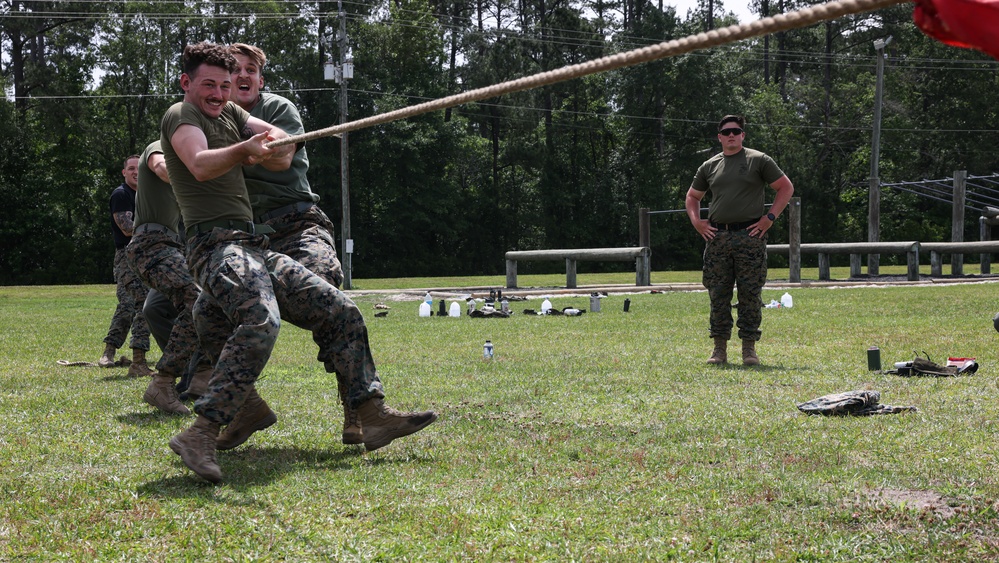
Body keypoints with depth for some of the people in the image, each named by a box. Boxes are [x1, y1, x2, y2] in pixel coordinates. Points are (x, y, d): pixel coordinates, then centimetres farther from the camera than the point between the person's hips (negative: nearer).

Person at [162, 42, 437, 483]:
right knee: (261, 322, -35)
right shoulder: (180, 115, -2)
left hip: (253, 248, 9)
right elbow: (200, 166, -23)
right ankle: (199, 436, -40)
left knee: (341, 313, 4)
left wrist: (265, 151, -9)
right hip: (216, 244, -9)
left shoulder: (230, 114, 22)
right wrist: (243, 150, -42)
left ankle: (374, 416, 5)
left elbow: (284, 145, 14)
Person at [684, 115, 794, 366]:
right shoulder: (709, 166, 14)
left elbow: (786, 187, 5)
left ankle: (749, 348, 4)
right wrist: (696, 222, 8)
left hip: (750, 235, -3)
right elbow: (692, 197, 25)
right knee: (718, 294, 3)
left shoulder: (759, 160, 4)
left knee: (750, 294, -2)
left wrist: (769, 217, -4)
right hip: (717, 236, 3)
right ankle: (719, 348, 10)